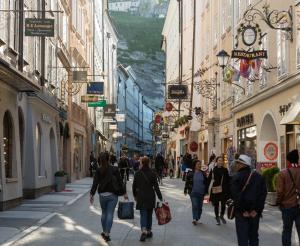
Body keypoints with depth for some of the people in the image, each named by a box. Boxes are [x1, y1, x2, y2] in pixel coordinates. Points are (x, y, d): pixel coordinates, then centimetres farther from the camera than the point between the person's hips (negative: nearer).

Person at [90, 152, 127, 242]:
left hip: (102, 195, 1)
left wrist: (91, 194, -1)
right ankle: (107, 234, -4)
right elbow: (120, 182, -3)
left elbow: (95, 183, -6)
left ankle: (105, 232, 27)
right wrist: (124, 193, 4)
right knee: (110, 214, 0)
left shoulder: (98, 171, -4)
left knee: (104, 213, 17)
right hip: (113, 195, -1)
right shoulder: (114, 169, -4)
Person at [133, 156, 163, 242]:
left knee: (143, 214, -3)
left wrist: (135, 195, 20)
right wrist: (160, 197, -3)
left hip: (141, 197, -1)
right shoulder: (152, 174, -5)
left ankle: (144, 231, -24)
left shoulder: (137, 174, -2)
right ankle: (149, 231, 23)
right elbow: (156, 187, -7)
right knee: (149, 214, 16)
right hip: (151, 197, 1)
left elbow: (134, 186, 5)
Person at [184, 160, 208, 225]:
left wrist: (206, 191, 12)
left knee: (200, 206, 7)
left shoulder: (203, 174, 7)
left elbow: (206, 183, 14)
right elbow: (187, 182, 4)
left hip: (201, 193, 3)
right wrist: (185, 190, 5)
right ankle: (194, 219, -17)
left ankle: (197, 219, 18)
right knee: (194, 205, -15)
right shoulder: (190, 173, -2)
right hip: (193, 192, -3)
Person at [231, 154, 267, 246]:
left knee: (242, 238, -1)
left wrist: (242, 210, -11)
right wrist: (257, 210, -1)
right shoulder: (259, 177, 6)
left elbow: (235, 196, -16)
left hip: (241, 213, -4)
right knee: (254, 237, 14)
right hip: (255, 213, 4)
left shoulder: (237, 177, -9)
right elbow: (263, 194, 1)